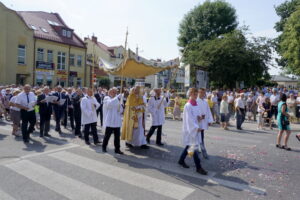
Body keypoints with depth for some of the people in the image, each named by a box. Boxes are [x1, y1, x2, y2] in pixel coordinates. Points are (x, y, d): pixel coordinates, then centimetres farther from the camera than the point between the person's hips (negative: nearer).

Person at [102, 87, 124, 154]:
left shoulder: (117, 99, 17)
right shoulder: (106, 98, -1)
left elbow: (121, 110, 17)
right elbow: (110, 104, -26)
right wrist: (118, 97, -26)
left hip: (117, 121, 5)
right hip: (109, 121, -5)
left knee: (117, 136, 5)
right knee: (107, 135, 5)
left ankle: (117, 149, 13)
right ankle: (104, 147, 24)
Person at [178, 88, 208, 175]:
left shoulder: (196, 104, 9)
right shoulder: (188, 105, -15)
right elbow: (189, 119, -19)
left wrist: (200, 117, -5)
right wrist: (197, 127, -24)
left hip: (196, 128, 8)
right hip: (190, 129, -8)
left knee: (189, 145, 15)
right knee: (194, 146, -4)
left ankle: (181, 160, 31)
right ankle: (198, 167, 4)